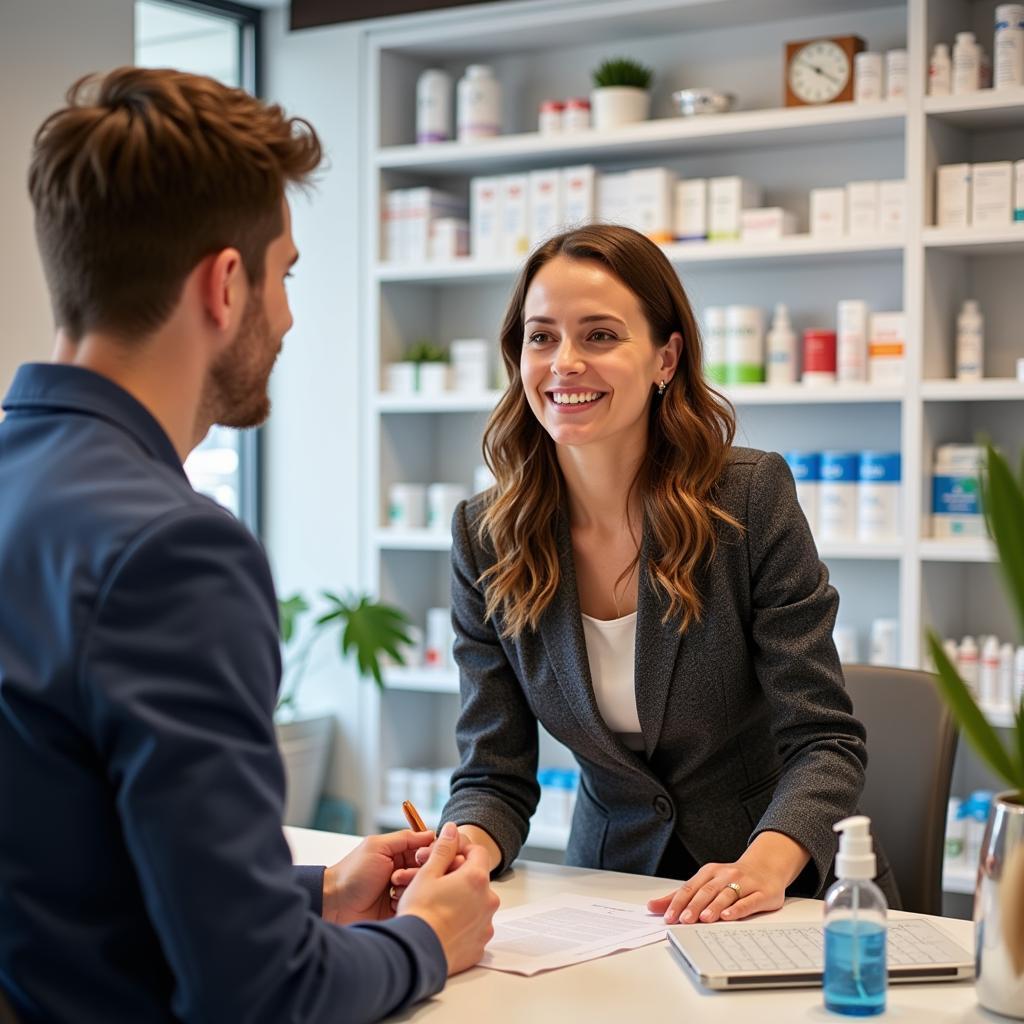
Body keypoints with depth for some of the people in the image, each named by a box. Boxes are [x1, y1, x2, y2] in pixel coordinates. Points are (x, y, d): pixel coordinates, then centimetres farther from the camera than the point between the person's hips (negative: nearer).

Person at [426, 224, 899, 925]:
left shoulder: (753, 499, -9)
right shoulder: (485, 538, -2)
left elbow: (824, 742, -10)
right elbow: (496, 773, 0)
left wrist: (765, 864, -30)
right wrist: (464, 845, -22)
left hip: (792, 895, -3)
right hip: (617, 888, 3)